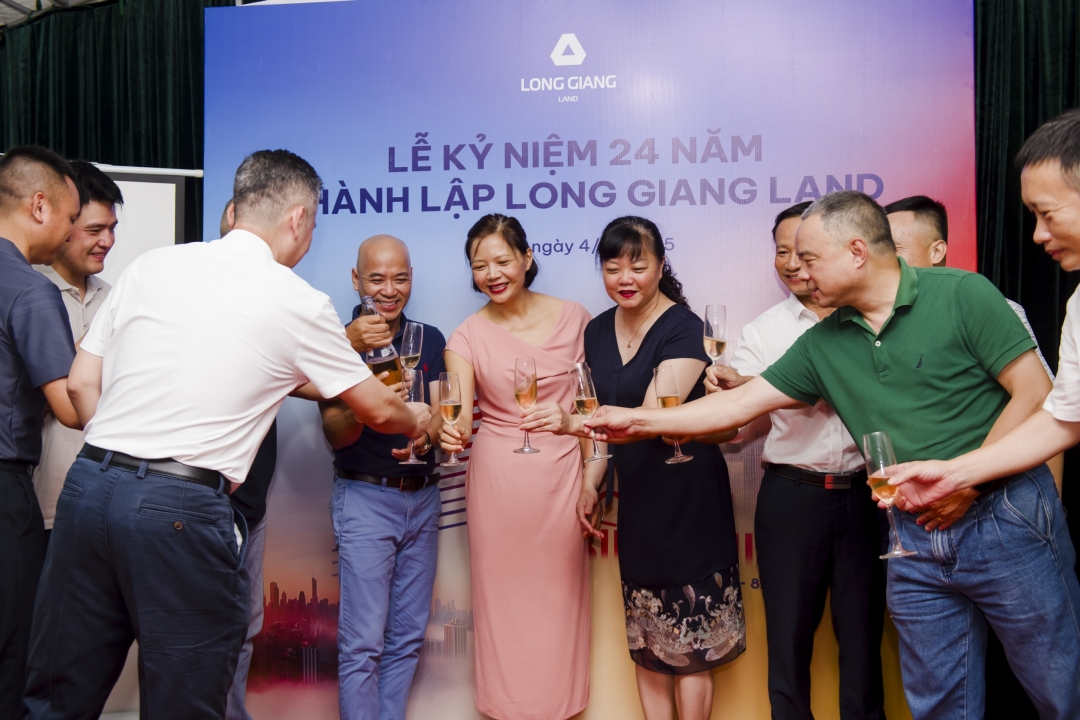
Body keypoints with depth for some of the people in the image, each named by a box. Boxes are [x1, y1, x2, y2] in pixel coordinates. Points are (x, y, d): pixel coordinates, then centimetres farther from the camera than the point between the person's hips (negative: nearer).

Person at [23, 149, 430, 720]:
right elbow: (377, 410, 10)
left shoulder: (152, 265, 10)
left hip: (89, 481, 5)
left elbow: (81, 383, 13)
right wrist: (416, 419, 31)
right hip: (183, 509, -5)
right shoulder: (298, 303, -1)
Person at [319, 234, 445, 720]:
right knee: (363, 642, -3)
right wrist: (356, 352, -27)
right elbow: (337, 435, -13)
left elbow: (441, 412, 1)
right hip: (365, 497, -4)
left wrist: (424, 435, -22)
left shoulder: (430, 340, 7)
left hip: (423, 496, 5)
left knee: (408, 636, 11)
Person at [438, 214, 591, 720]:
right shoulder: (468, 336, -2)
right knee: (502, 601, 9)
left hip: (560, 474, 1)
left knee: (560, 599, 10)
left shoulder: (572, 318, 0)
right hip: (496, 478, 0)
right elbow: (461, 415, -13)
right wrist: (453, 432, -36)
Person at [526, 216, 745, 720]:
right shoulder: (597, 331, 7)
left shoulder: (684, 329, -14)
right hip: (635, 495, 6)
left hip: (687, 493, -6)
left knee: (688, 642, 3)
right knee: (645, 639, 14)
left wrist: (571, 423, -37)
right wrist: (591, 482, 7)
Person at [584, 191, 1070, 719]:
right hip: (914, 542, 4)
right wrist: (637, 421, 2)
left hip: (1004, 517, -3)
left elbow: (1035, 393, -10)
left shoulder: (960, 294, -9)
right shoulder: (822, 344, 4)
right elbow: (740, 404, 4)